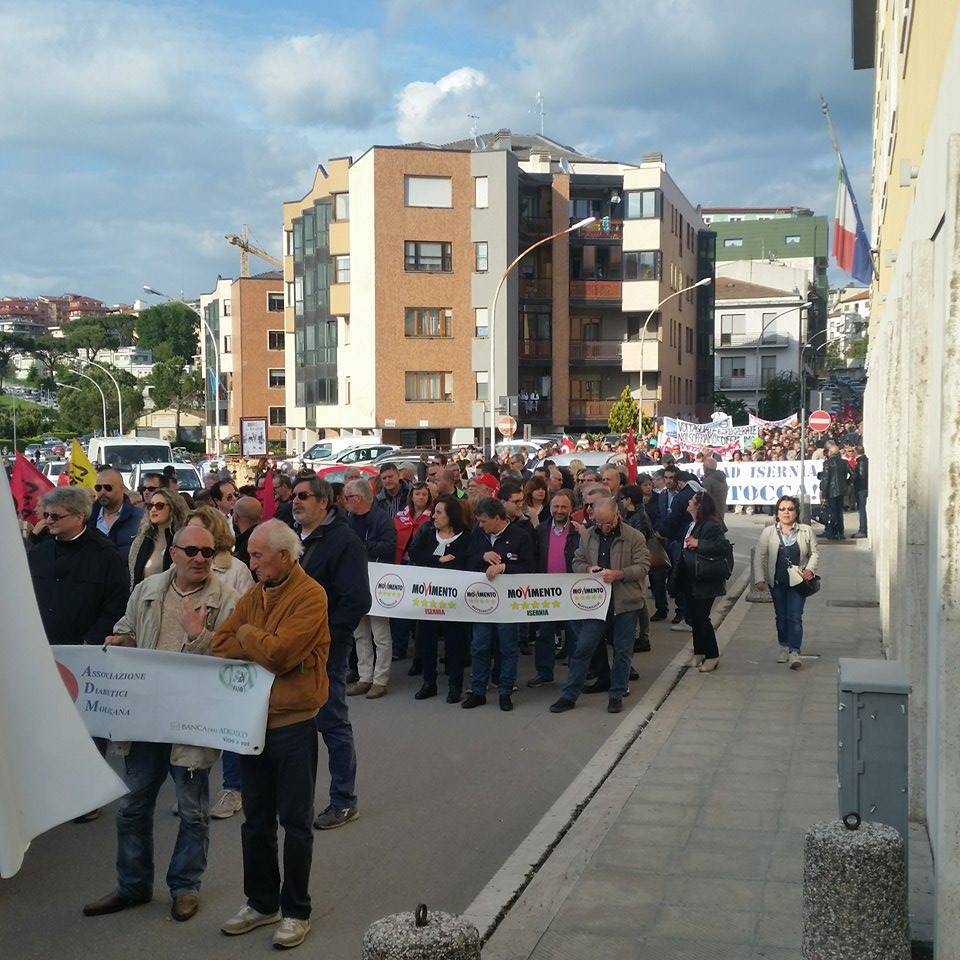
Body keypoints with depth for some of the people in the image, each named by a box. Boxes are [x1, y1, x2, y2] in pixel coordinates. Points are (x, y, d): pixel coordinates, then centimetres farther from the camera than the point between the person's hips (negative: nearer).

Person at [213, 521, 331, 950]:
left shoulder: (310, 596, -14)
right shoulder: (253, 596, 8)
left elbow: (280, 653, -23)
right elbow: (220, 646, -1)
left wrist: (246, 634, -6)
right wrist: (263, 649, -15)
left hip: (293, 724, -6)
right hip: (253, 720, 7)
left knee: (295, 822, 5)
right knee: (256, 819, 16)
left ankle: (295, 911, 18)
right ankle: (261, 902, 30)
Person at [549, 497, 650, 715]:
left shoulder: (634, 537, -5)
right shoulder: (587, 536, 6)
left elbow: (643, 566, -8)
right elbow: (577, 562, 13)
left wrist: (618, 574, -21)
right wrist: (588, 569, -9)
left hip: (625, 603, -2)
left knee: (622, 651, 7)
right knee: (583, 648, 2)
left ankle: (617, 695, 22)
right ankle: (569, 695, 9)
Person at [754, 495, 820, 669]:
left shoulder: (806, 531, 1)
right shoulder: (768, 532, 1)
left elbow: (815, 553, 7)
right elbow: (760, 557, 0)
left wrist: (810, 569, -11)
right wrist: (760, 579, -9)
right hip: (777, 582, 2)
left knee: (795, 617, -8)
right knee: (781, 616, 12)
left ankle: (794, 652, -8)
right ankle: (784, 646, 28)